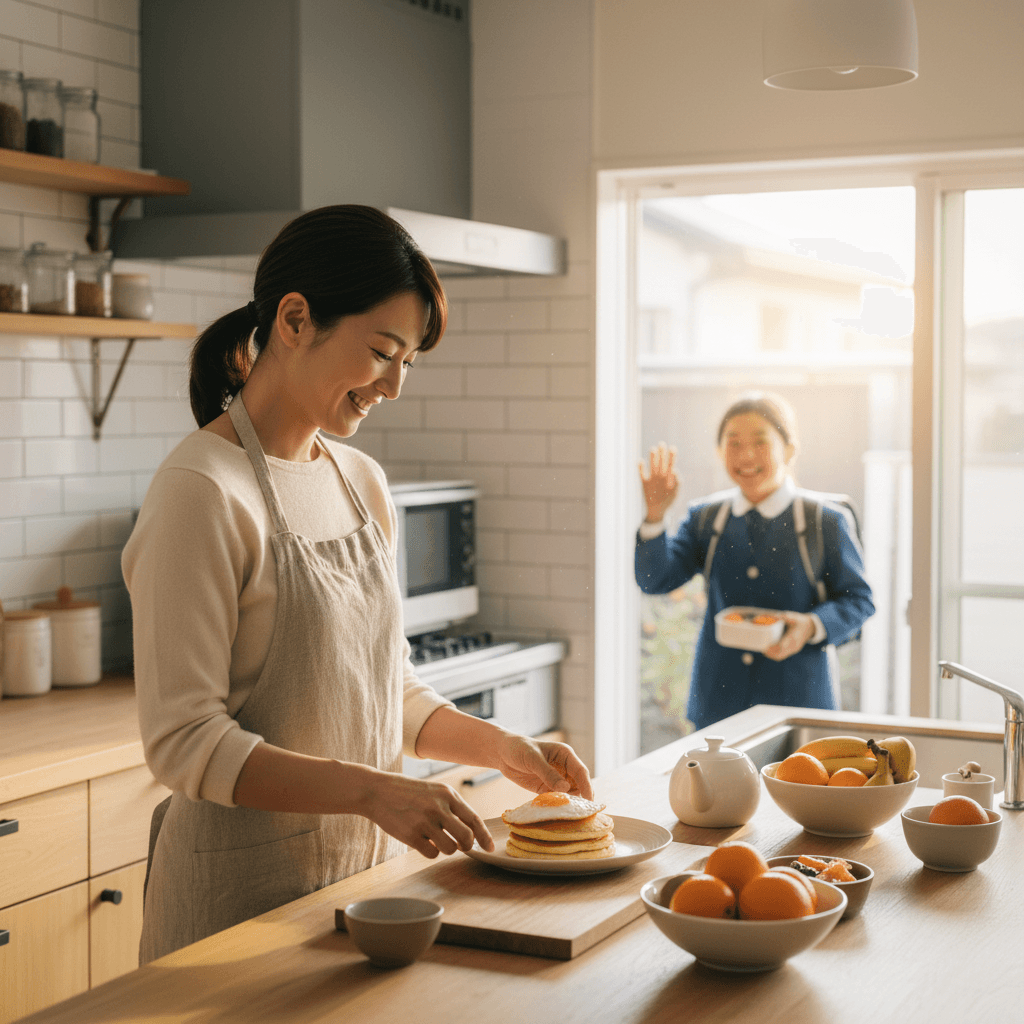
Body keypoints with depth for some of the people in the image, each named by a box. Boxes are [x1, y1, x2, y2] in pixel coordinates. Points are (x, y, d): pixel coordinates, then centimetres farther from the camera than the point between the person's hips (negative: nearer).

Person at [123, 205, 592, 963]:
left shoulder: (364, 484, 7)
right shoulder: (202, 492, -17)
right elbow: (184, 743, -21)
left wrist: (499, 746, 0)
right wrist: (373, 791, -27)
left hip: (370, 866, 7)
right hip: (248, 889, -7)